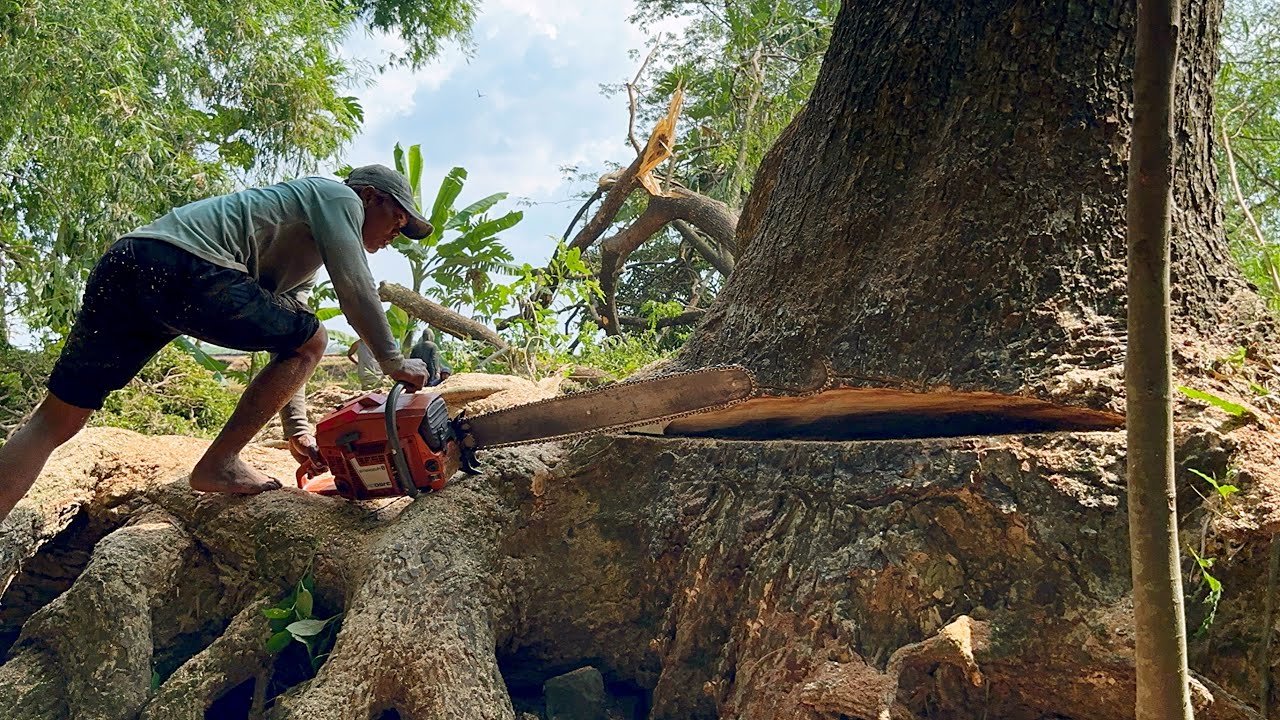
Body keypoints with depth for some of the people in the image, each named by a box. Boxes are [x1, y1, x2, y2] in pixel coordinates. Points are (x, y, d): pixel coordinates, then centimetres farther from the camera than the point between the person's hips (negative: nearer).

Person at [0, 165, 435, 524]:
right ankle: (219, 465, 5)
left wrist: (297, 429, 26)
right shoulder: (339, 197, 12)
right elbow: (355, 290, -1)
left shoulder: (301, 265, 35)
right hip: (184, 267, -9)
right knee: (310, 341, 5)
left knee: (55, 421, 8)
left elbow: (282, 352, 32)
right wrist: (393, 363, 9)